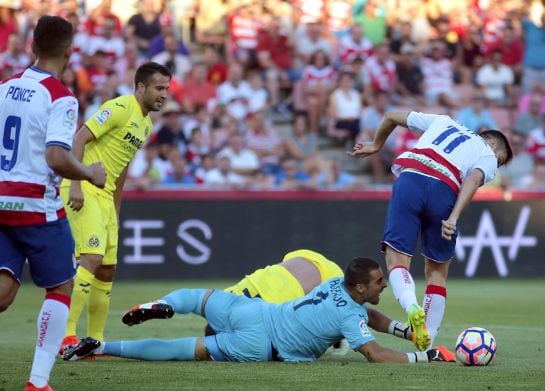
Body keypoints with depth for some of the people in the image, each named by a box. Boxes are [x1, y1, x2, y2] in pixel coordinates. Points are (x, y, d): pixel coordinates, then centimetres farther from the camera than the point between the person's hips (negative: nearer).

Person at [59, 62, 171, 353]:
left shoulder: (147, 125, 15)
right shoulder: (119, 108, -13)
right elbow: (80, 139, -19)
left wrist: (116, 212, 22)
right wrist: (75, 185, -26)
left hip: (104, 194, 10)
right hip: (84, 190, -10)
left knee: (107, 270, 10)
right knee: (92, 258, -21)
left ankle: (95, 340, 17)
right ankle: (66, 335, -22)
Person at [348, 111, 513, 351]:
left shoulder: (443, 122, 35)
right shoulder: (488, 157, 20)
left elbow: (391, 116, 39)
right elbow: (473, 179, -3)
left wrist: (376, 145, 55)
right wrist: (454, 218, -15)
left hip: (409, 178, 2)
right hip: (444, 191, -2)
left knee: (397, 260, 0)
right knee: (437, 271, 12)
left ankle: (412, 307, -30)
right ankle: (427, 347, 8)